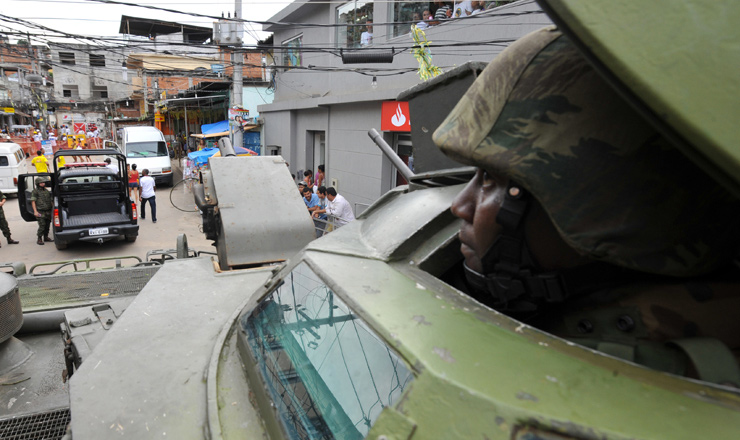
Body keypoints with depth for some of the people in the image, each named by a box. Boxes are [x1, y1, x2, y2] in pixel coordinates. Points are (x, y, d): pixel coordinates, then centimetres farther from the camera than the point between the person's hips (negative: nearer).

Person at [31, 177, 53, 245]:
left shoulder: (46, 190, 14)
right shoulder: (35, 191, -3)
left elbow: (50, 200, 22)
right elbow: (33, 202, -8)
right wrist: (35, 211, -15)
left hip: (48, 211, 6)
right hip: (40, 212, -6)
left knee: (47, 225, 10)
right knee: (42, 226, -10)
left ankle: (46, 237, 24)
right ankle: (39, 239, -1)